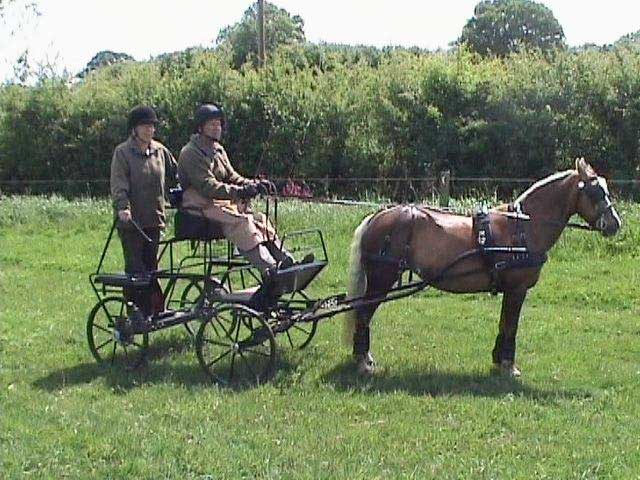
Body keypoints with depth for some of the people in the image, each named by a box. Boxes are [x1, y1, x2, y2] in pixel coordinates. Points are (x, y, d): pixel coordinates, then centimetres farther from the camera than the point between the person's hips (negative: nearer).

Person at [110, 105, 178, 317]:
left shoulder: (160, 151, 11)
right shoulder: (123, 152, -4)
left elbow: (175, 176, 22)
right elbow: (118, 183, -13)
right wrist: (122, 207, -27)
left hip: (154, 219, 5)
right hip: (131, 220, -5)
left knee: (150, 266, 8)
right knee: (135, 268, -6)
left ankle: (150, 312, 14)